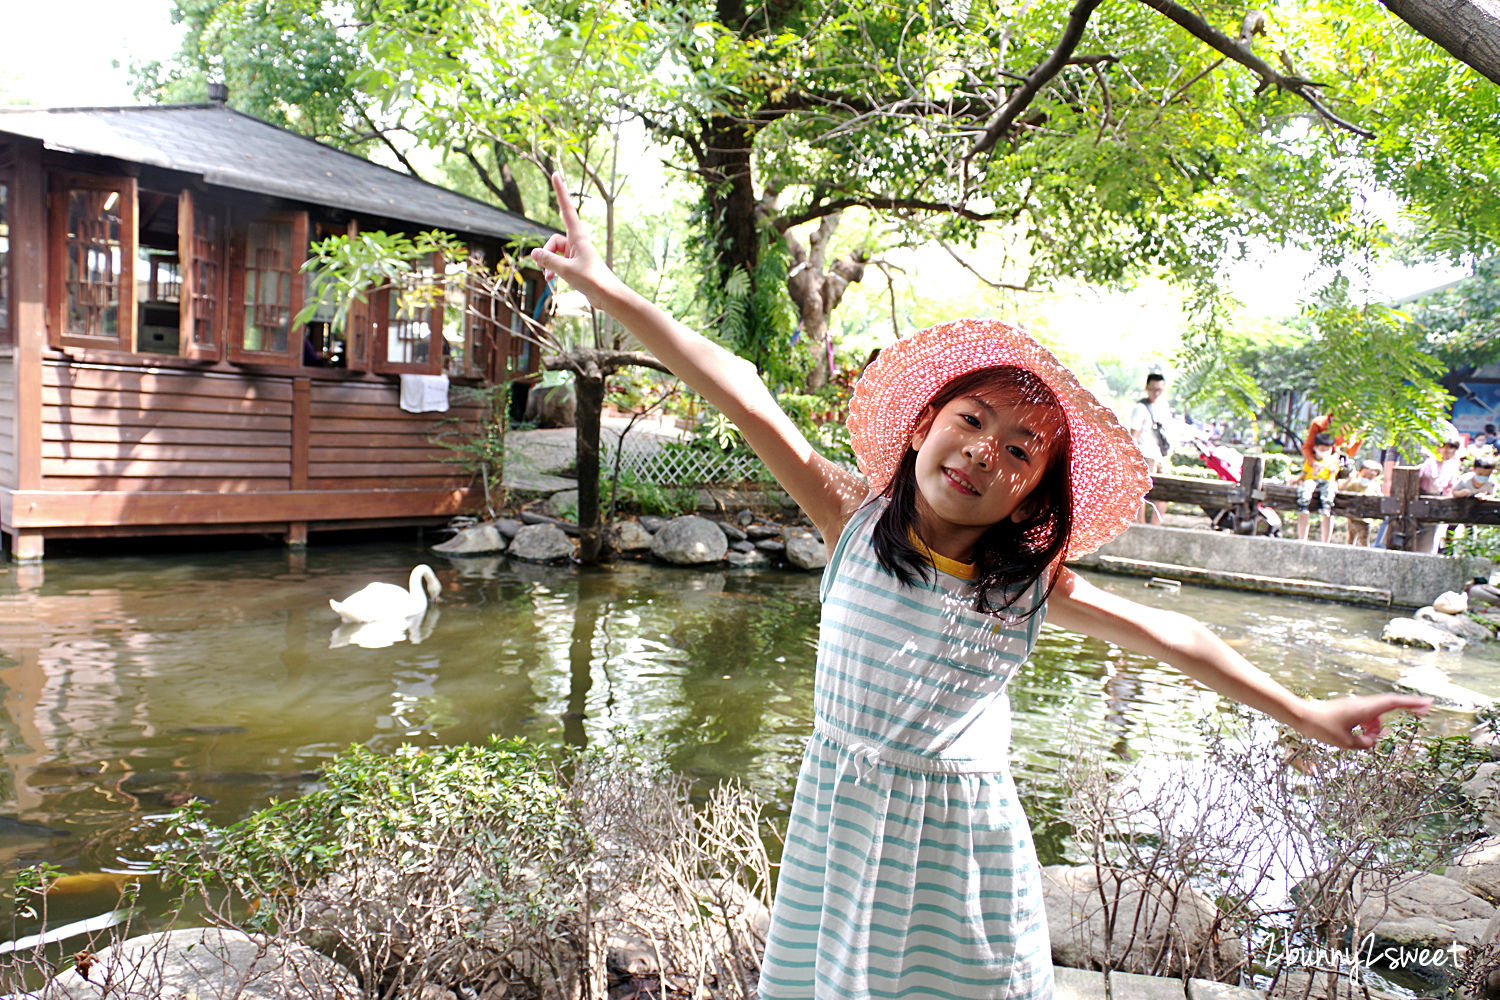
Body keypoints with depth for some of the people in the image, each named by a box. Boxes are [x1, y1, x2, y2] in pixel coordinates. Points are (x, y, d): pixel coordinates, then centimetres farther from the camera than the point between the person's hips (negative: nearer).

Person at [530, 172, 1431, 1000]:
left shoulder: (1035, 582, -8)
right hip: (842, 808, 0)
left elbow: (1168, 635, 4)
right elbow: (747, 398, -19)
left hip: (961, 826, 0)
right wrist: (608, 289, -20)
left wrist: (1305, 713, 10)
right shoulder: (857, 517, -12)